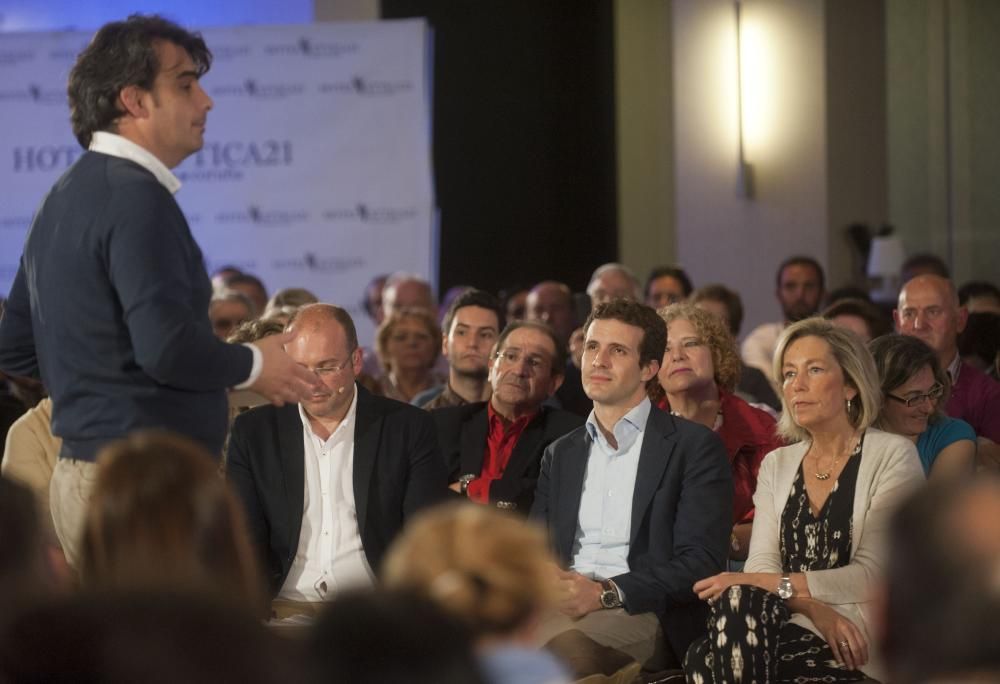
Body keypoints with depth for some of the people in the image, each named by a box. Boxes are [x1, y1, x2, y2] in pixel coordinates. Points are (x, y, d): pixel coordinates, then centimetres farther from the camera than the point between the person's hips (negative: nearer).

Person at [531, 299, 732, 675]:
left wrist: (606, 593, -17)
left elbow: (701, 562, -5)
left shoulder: (694, 446, 5)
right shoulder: (560, 455, 24)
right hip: (560, 607, 4)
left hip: (645, 615, -4)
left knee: (559, 643, -38)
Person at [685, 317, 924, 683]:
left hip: (858, 645, -3)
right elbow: (761, 564, 6)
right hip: (793, 629, 3)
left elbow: (873, 574, -8)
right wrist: (815, 609, -16)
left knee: (741, 601, -32)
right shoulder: (777, 464, 19)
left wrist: (771, 584, -17)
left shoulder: (892, 456, 2)